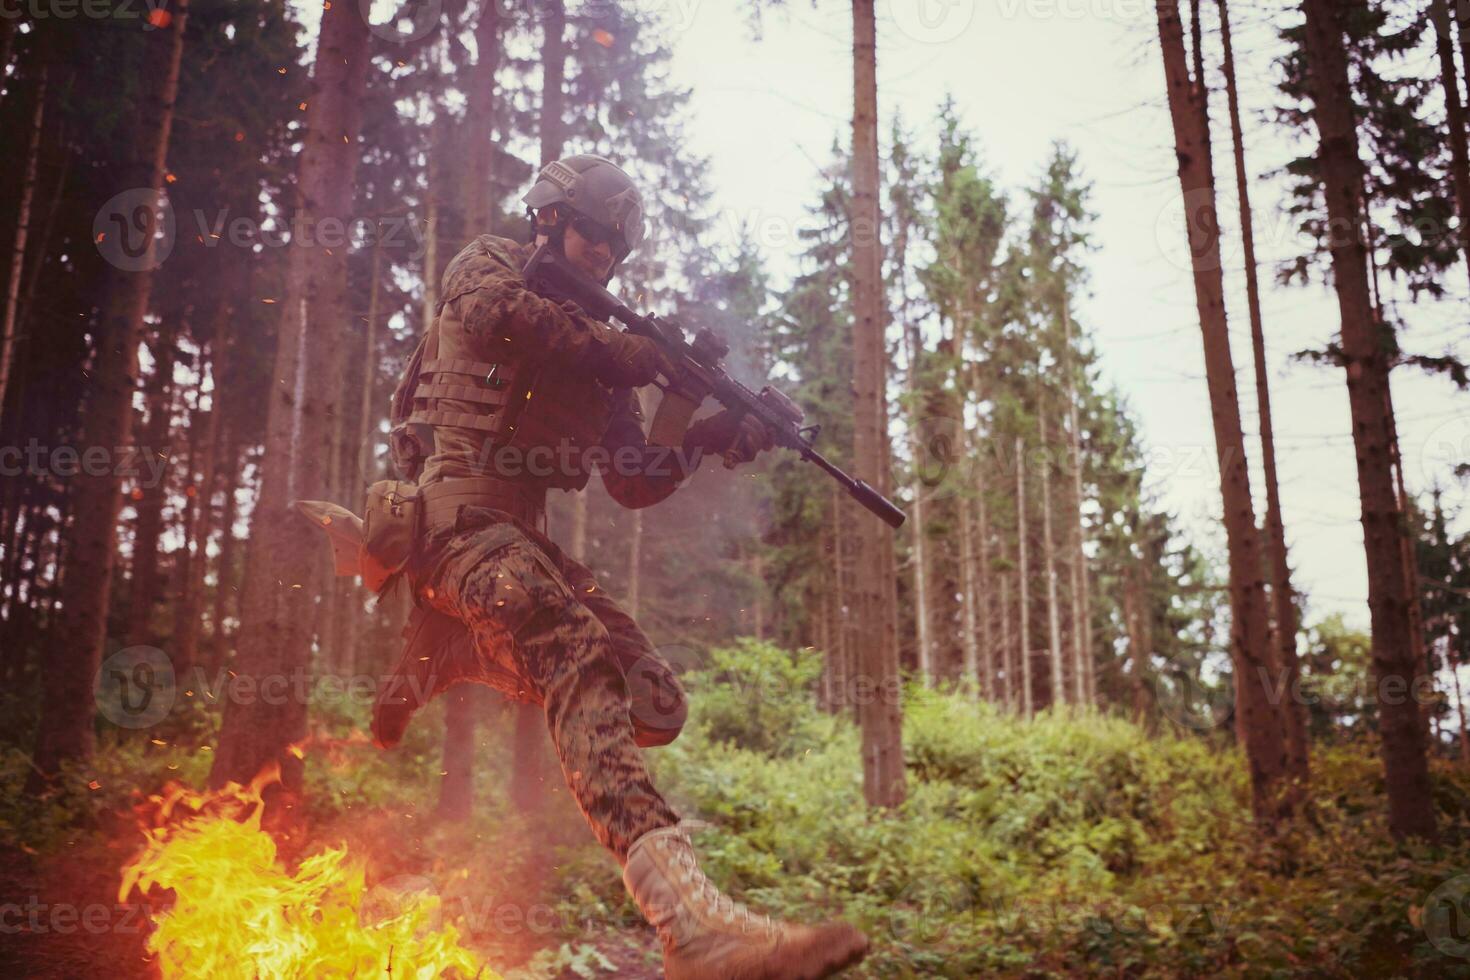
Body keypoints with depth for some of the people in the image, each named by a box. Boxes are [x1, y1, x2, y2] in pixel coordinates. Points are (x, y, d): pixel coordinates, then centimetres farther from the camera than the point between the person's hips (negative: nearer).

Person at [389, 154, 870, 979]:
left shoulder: (599, 348, 22)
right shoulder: (490, 264, 8)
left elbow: (635, 483, 17)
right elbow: (494, 311, -19)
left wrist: (710, 436, -1)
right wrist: (631, 352, -13)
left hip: (526, 538, 7)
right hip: (455, 522, -7)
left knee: (656, 706, -10)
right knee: (579, 654, -34)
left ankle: (446, 662, 8)